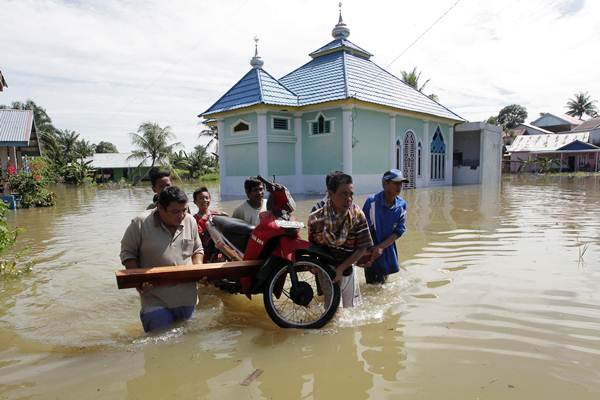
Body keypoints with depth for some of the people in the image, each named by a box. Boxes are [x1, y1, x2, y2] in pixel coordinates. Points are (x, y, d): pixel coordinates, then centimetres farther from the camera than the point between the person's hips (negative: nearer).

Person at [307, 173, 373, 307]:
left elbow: (362, 248, -11)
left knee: (350, 307, 18)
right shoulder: (316, 218, -17)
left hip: (346, 271, 1)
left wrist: (341, 268, -17)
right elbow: (312, 246, -2)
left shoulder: (357, 215, -16)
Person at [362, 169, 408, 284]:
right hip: (371, 250, -4)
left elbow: (399, 231, -6)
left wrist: (381, 247, -16)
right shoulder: (372, 202, -21)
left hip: (388, 249, 4)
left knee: (383, 282, 20)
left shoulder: (402, 205, -8)